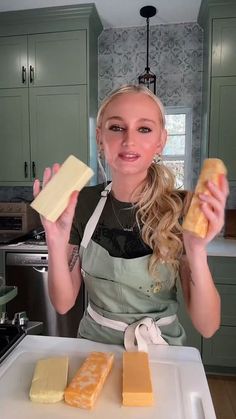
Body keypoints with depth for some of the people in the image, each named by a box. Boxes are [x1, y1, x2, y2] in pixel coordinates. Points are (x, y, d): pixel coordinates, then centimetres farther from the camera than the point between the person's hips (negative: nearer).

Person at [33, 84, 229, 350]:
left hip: (160, 348, 0)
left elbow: (207, 326, -15)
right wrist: (56, 241, -23)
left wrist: (197, 250, -30)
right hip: (94, 345, 1)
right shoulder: (82, 202, -10)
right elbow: (63, 303, -7)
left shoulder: (180, 209, -16)